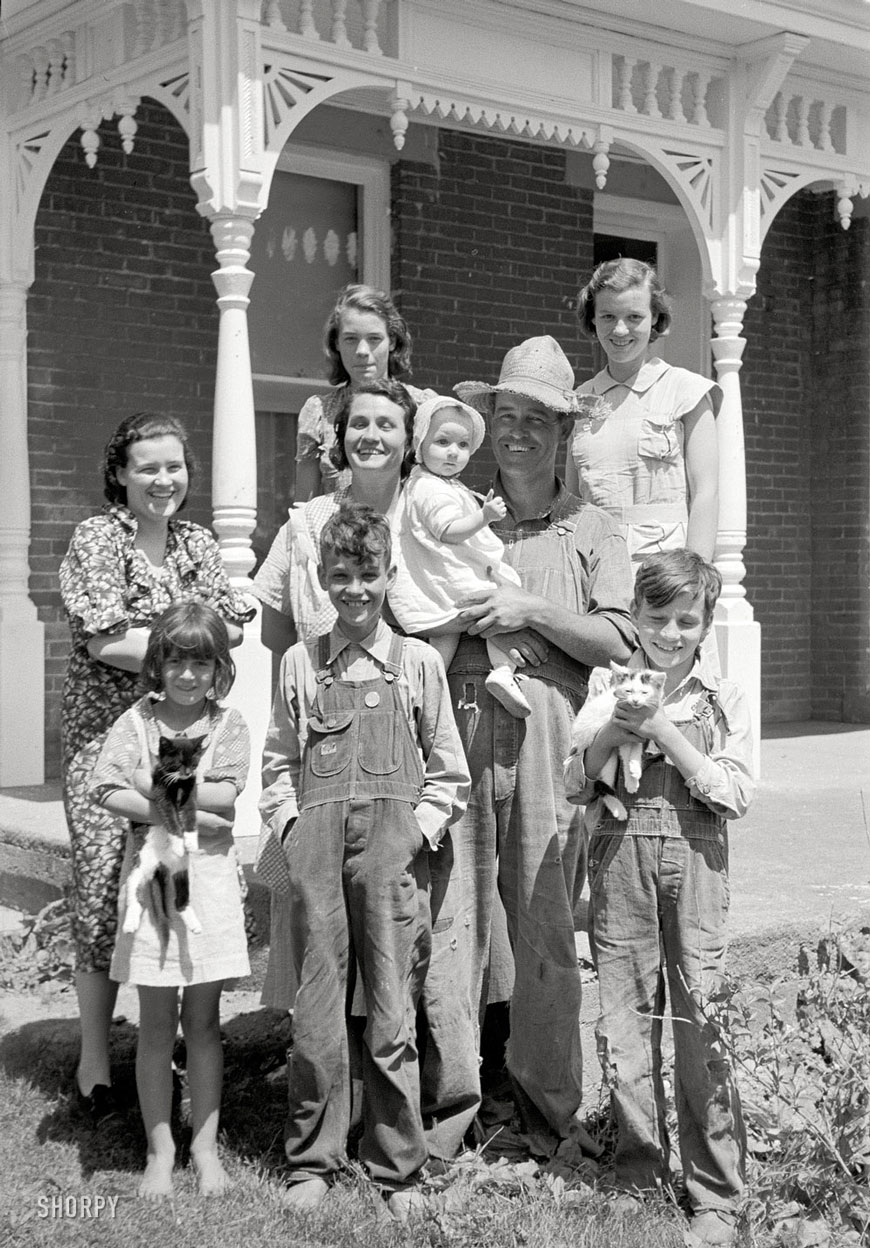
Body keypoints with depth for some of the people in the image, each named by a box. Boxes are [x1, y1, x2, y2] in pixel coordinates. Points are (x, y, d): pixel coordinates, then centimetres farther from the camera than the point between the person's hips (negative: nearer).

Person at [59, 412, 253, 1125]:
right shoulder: (96, 540, -3)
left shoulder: (198, 544, 13)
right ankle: (95, 1061, 9)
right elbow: (105, 641, -13)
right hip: (108, 732, -4)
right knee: (106, 891, -3)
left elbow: (230, 630, 7)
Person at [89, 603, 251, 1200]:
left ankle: (206, 1144, 19)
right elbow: (107, 790, -11)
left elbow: (226, 793, -11)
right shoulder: (136, 721, 2)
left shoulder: (228, 725, 3)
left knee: (203, 1021, 7)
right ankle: (160, 1150, 17)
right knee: (156, 1024, 6)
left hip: (210, 875, 0)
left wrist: (153, 786, -10)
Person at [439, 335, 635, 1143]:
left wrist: (531, 611, -6)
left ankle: (551, 1109, 13)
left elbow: (614, 642, 3)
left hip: (546, 737, 0)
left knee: (547, 931, 2)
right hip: (458, 729, 1)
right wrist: (457, 616, -4)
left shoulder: (591, 531, 14)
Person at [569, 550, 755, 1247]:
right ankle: (640, 1174, 20)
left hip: (695, 858, -2)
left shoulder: (724, 699, 6)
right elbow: (575, 786, 7)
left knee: (702, 1027, -3)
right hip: (620, 856, 2)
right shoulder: (608, 685, 9)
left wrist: (664, 731, -10)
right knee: (625, 1020, 5)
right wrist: (612, 731, -9)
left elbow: (735, 795, -5)